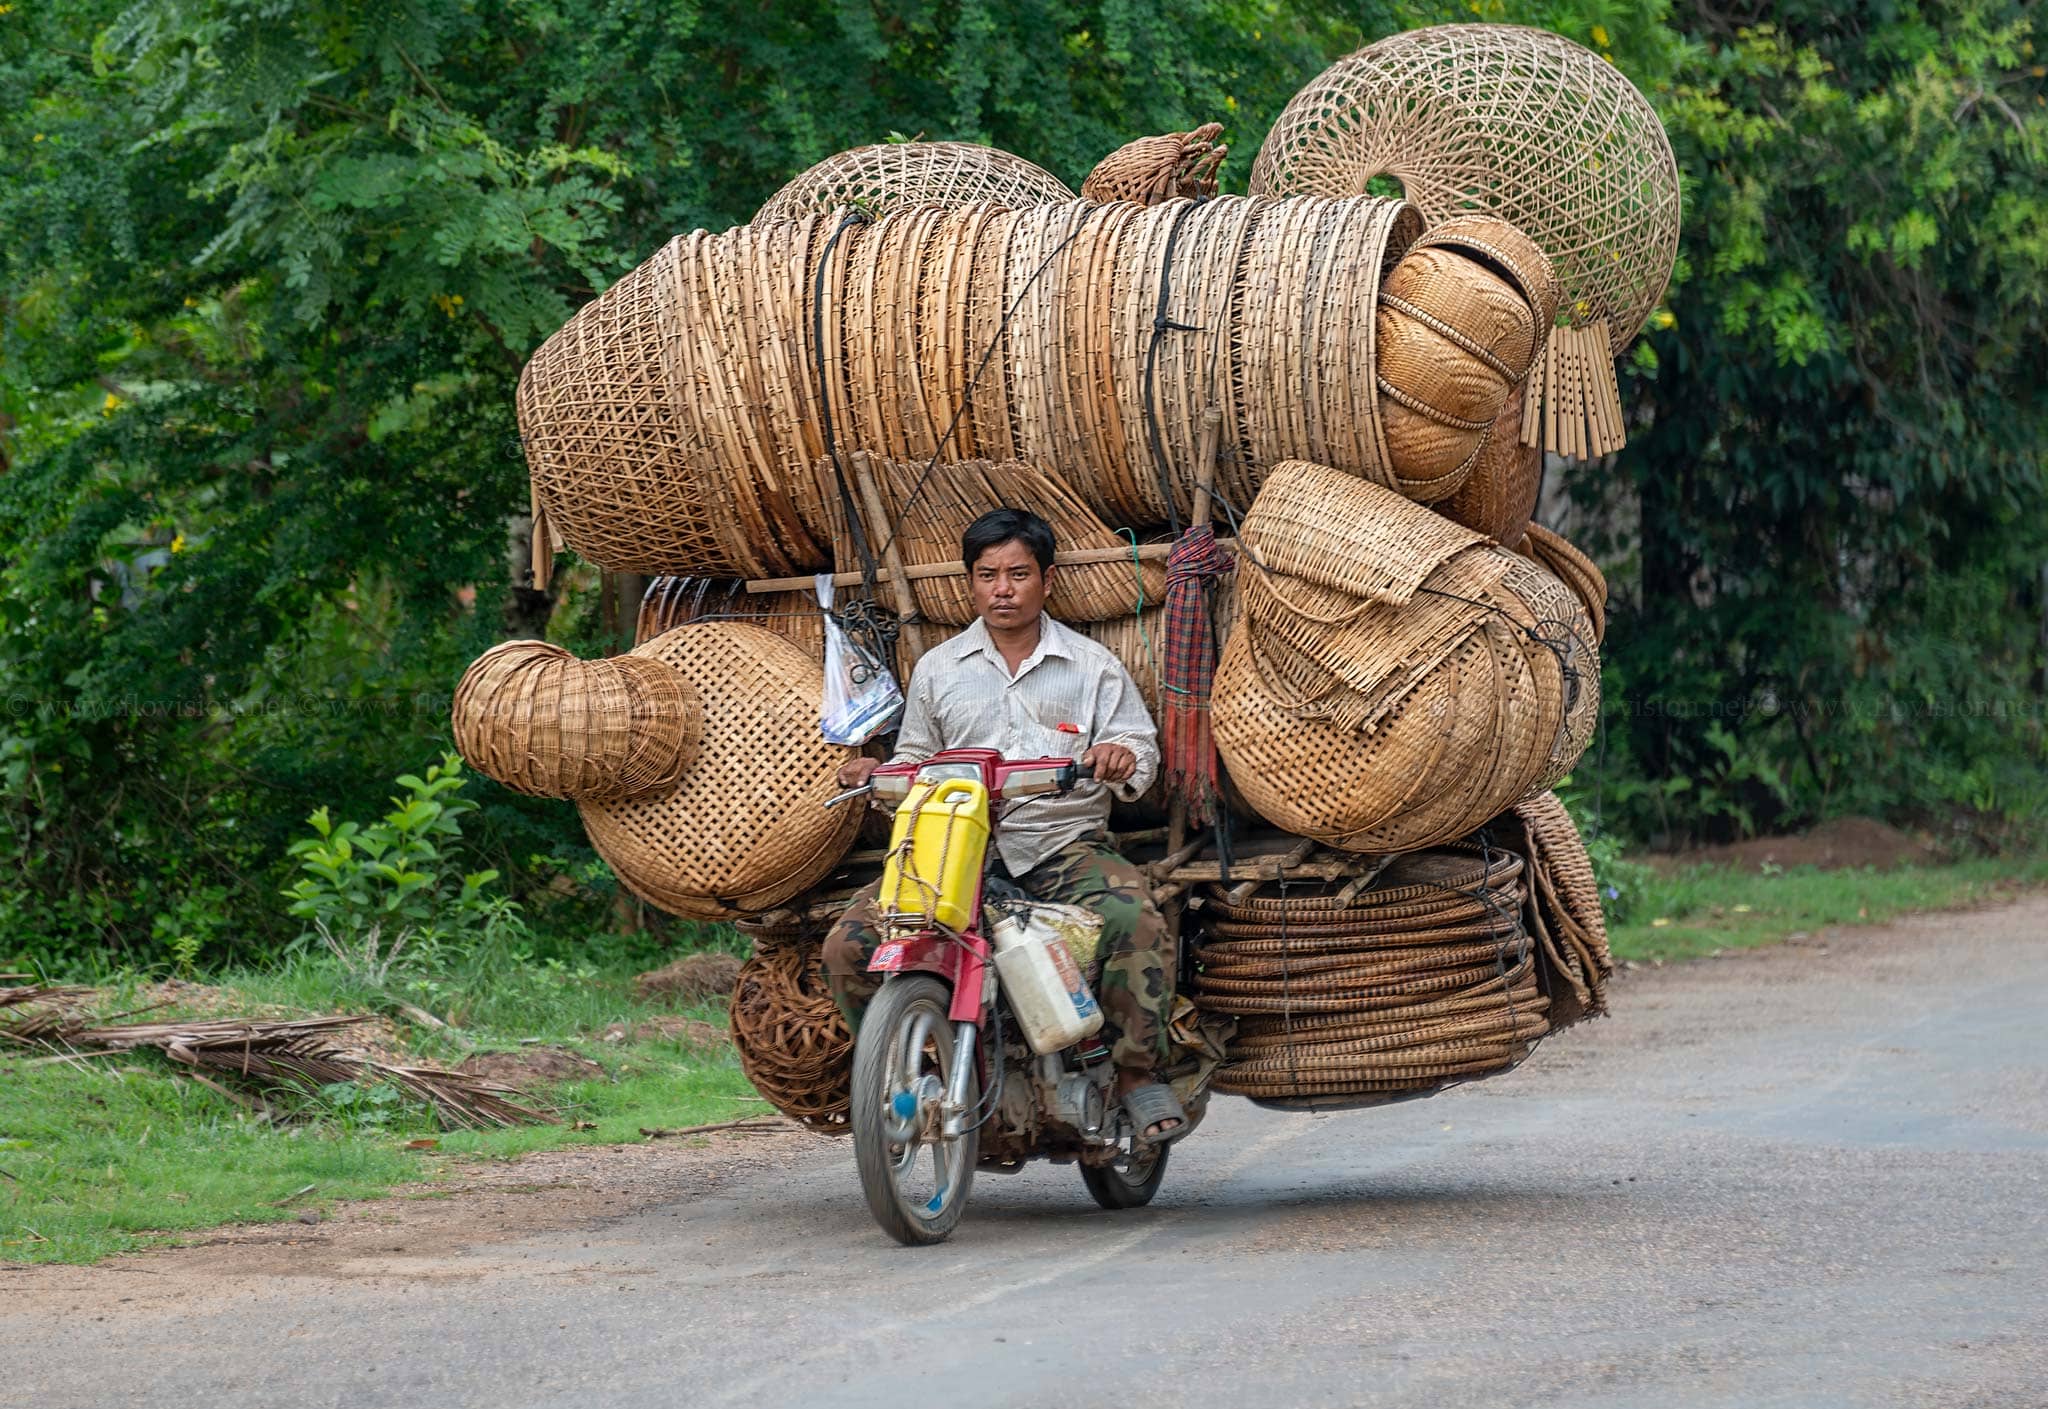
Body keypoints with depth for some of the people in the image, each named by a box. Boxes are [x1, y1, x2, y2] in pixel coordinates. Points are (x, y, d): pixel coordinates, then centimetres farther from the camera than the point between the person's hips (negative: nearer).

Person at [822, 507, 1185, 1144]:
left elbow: (1141, 747, 6)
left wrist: (1124, 758, -18)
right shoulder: (937, 669, 17)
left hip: (1065, 846, -2)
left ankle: (1138, 1072, -21)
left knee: (1137, 921, -34)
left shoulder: (1092, 665, 12)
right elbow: (916, 764, 22)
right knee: (850, 943, -19)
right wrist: (878, 779, 0)